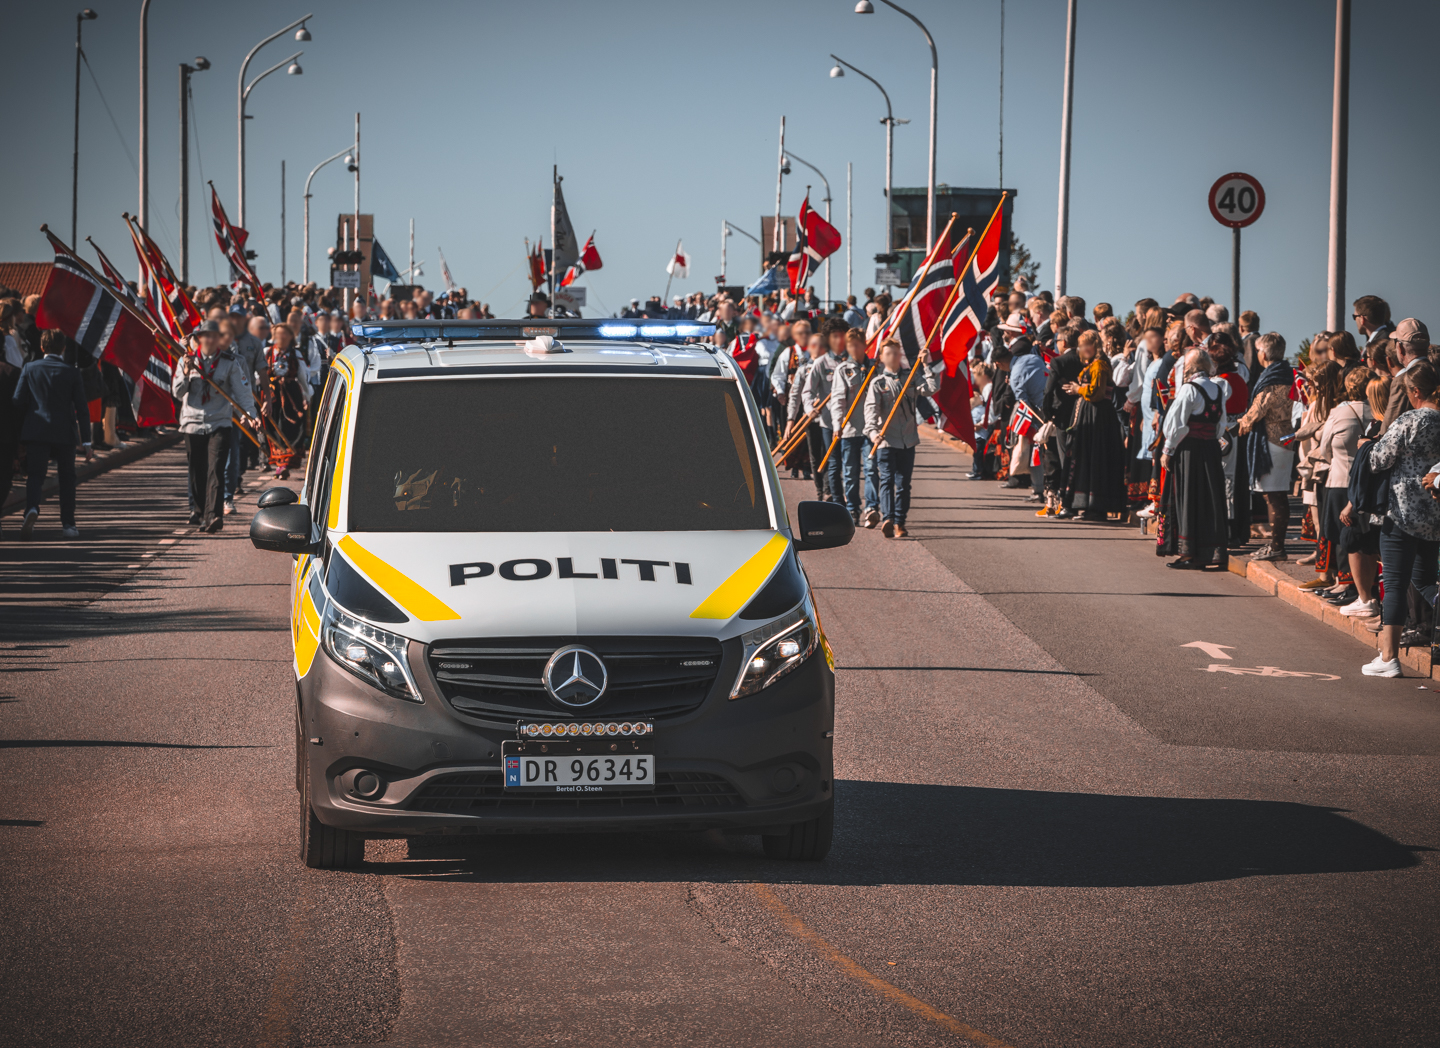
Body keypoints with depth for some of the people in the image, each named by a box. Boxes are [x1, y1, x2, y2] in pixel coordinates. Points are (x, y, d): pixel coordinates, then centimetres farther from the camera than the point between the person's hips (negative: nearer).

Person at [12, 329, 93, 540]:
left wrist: (23, 428, 15)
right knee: (66, 477, 13)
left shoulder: (29, 369, 1)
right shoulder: (71, 372, 0)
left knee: (35, 475, -1)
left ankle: (32, 509, -29)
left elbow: (17, 402, 0)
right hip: (64, 433, 0)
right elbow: (81, 409, -1)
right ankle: (68, 524, 13)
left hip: (36, 432, 0)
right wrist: (86, 441, 2)